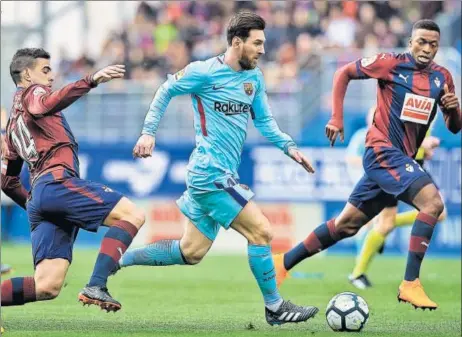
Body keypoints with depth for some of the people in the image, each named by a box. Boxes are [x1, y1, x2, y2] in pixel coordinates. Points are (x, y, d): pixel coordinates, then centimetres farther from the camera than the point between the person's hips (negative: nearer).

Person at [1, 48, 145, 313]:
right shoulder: (30, 93, 10)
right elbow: (46, 105, -17)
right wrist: (92, 81, -26)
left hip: (38, 193, 8)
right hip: (57, 182, -8)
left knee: (47, 286, -1)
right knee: (133, 214, -14)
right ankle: (96, 287, -27)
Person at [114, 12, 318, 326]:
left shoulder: (255, 78, 11)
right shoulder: (205, 72, -10)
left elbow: (264, 120, 19)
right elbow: (167, 91, 1)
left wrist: (289, 147, 5)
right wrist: (149, 132, -5)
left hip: (224, 175, 9)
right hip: (211, 173, -9)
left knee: (191, 252, 12)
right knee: (261, 231, -11)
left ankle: (117, 260, 22)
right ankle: (275, 308, 0)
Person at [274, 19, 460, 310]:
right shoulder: (391, 64, -8)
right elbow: (344, 73, 4)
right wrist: (337, 118, -2)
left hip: (404, 158, 6)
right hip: (384, 151, -6)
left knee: (346, 224, 13)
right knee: (433, 202, -25)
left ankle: (285, 262, 26)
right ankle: (410, 283, -23)